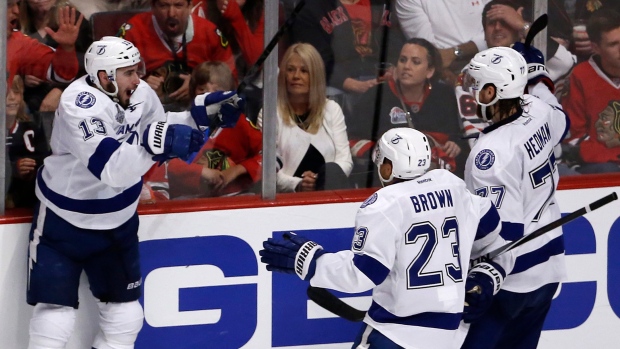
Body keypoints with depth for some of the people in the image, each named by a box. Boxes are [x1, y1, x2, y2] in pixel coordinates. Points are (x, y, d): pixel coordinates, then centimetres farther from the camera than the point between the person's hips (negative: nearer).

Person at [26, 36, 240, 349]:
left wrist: (200, 115, -8)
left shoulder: (141, 95, -9)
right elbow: (111, 169, -40)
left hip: (119, 222, 7)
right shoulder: (79, 106, -30)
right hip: (64, 221, -7)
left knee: (124, 310, 12)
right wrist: (154, 143, -51)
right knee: (55, 310, -8)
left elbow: (166, 138, 7)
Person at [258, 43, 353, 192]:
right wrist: (297, 185, -23)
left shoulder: (332, 109, 17)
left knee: (331, 170, -31)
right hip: (287, 197, -3)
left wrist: (326, 179, -15)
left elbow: (345, 160, 8)